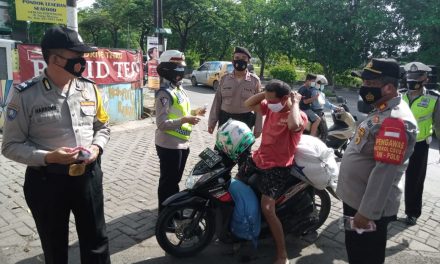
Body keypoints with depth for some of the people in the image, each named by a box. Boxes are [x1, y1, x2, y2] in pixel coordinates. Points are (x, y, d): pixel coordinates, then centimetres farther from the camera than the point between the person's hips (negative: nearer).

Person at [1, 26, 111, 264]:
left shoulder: (89, 88, 0)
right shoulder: (25, 95, -12)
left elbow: (103, 127, 12)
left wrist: (97, 147, -8)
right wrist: (48, 157, -23)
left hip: (88, 175, 3)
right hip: (47, 181, -3)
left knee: (96, 241, 17)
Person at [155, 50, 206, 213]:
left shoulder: (180, 89, 12)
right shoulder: (165, 94, -18)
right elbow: (162, 123, -24)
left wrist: (194, 113, 5)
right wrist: (185, 120, -30)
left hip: (182, 143, 9)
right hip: (169, 146, -9)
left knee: (175, 179, 22)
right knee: (168, 181, 4)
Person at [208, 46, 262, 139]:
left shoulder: (255, 80, -4)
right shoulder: (225, 78, 1)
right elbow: (217, 101, 5)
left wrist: (258, 127, -3)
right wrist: (212, 121, 2)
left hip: (245, 120, -1)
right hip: (225, 119, 2)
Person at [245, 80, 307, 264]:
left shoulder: (299, 116, -19)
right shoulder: (271, 107, 4)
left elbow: (293, 125, -44)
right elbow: (248, 104, 8)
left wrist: (295, 103, -26)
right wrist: (265, 93, -5)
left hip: (278, 167, -9)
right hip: (259, 159, 9)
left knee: (267, 209, -19)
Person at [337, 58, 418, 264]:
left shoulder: (395, 121, -25)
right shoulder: (382, 111, 8)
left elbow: (384, 172, -28)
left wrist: (367, 212, -26)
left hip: (367, 207, -9)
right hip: (354, 199, 9)